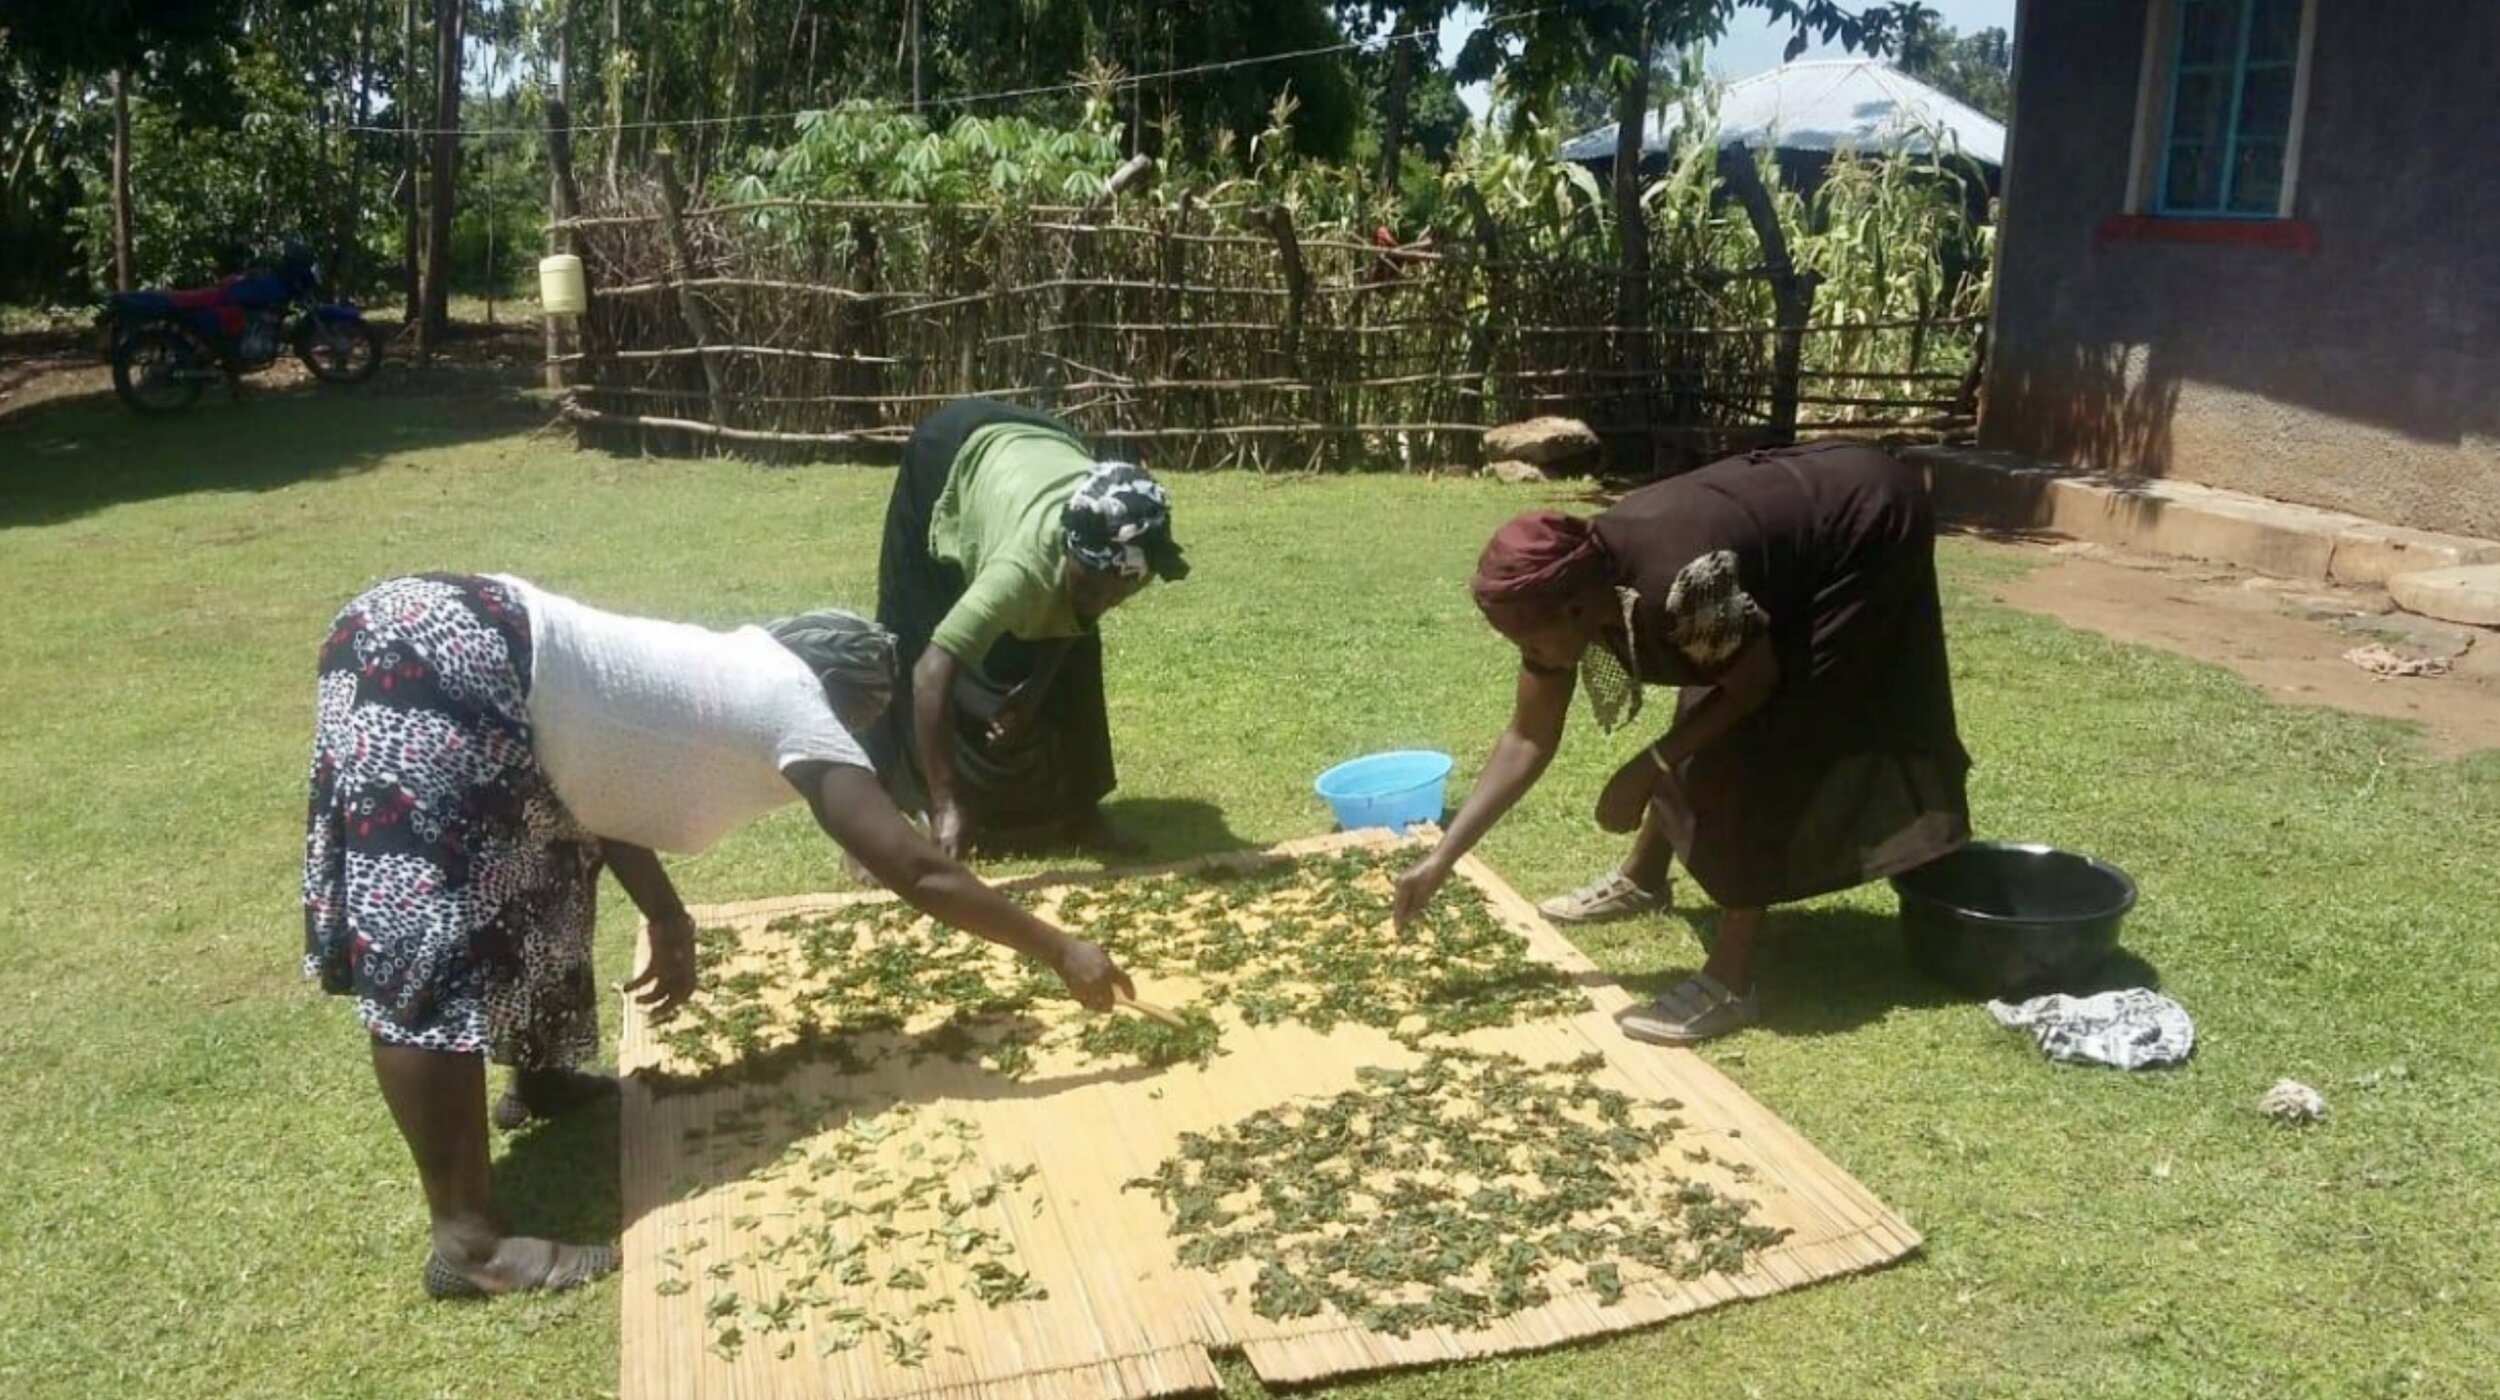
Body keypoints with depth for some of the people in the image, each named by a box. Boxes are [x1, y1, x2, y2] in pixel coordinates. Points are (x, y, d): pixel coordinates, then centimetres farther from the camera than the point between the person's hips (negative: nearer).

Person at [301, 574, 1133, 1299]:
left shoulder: (733, 676, 19)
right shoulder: (795, 709, -5)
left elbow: (599, 757, 21)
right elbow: (918, 873, -7)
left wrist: (666, 919, 15)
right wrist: (1060, 952, -1)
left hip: (450, 635, 11)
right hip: (434, 663, -11)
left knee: (548, 860, 25)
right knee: (433, 949, -9)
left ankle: (540, 1078, 42)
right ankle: (467, 1243, -6)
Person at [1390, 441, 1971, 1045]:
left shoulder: (1678, 587, -39)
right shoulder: (1563, 591, -14)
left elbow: (1756, 684, -20)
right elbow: (1527, 739, -6)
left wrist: (1647, 767, -17)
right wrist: (1441, 859, -8)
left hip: (1868, 529, -7)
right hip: (1804, 510, 7)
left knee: (1762, 744, -13)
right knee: (1713, 729, 14)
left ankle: (1729, 983, -10)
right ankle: (1643, 877, 35)